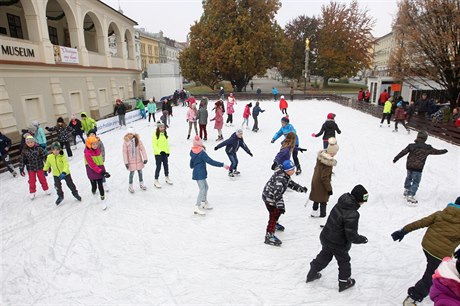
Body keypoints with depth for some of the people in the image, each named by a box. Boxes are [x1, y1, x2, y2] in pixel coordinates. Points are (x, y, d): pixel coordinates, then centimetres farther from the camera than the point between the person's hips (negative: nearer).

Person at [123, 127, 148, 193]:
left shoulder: (138, 140, -7)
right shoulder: (126, 142, -11)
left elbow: (142, 149, -6)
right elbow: (124, 152, -9)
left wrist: (145, 158, -10)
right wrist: (126, 162, -10)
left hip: (139, 160, 2)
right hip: (131, 161, -2)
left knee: (140, 172, 15)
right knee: (131, 173, 3)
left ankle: (141, 184, 35)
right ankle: (130, 186, 21)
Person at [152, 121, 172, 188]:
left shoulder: (165, 134, 6)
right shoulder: (155, 135, -14)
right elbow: (154, 145, -16)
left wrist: (168, 151, 11)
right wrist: (159, 151, -25)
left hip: (165, 153, 6)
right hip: (158, 153, -6)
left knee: (166, 165, 18)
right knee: (158, 167, 0)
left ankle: (167, 178, 36)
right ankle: (156, 181, 13)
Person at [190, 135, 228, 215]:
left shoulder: (192, 152, 5)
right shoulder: (202, 153, -19)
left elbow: (191, 165, 20)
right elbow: (211, 161, -23)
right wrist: (223, 165, -22)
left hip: (196, 172, 9)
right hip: (200, 174, -9)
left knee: (205, 187, 21)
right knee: (202, 189, -8)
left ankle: (204, 203, 33)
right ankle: (197, 207, -9)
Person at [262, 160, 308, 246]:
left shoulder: (286, 176, -1)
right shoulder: (280, 179, -34)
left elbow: (291, 183, 14)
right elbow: (277, 193, -37)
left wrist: (301, 188, 6)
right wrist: (280, 205, -38)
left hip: (274, 196, 10)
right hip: (269, 198, -10)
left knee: (278, 211, 27)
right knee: (273, 215, -10)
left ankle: (274, 224, 53)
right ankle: (269, 236, -5)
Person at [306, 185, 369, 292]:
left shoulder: (340, 203, -8)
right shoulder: (352, 215, -31)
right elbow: (351, 236, -26)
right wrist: (362, 239, -7)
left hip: (325, 237, 7)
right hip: (337, 244, -7)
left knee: (324, 256, 28)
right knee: (344, 261, 20)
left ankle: (312, 274, 42)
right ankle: (344, 282, 39)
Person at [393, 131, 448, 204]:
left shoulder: (411, 146, -5)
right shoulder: (428, 148, -6)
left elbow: (403, 152, -1)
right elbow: (436, 151, 9)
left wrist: (395, 159, 8)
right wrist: (444, 151, 30)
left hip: (409, 166, 3)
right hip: (418, 168, -3)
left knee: (409, 178, 25)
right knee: (415, 182, 2)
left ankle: (406, 190, 36)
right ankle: (410, 196, -5)